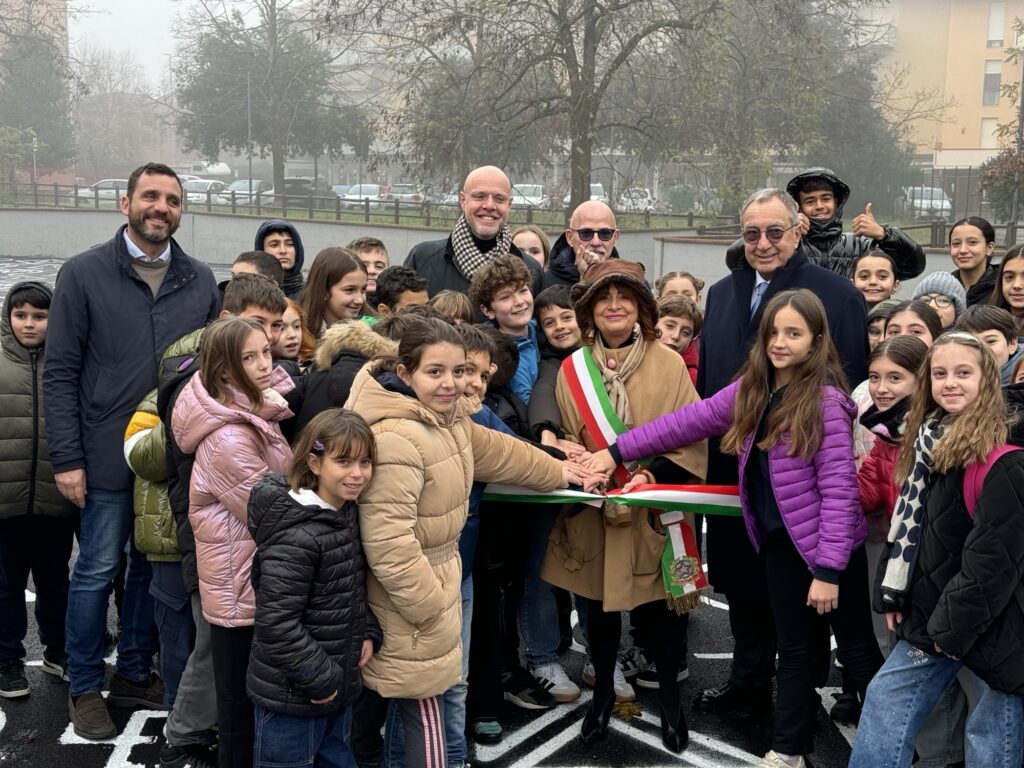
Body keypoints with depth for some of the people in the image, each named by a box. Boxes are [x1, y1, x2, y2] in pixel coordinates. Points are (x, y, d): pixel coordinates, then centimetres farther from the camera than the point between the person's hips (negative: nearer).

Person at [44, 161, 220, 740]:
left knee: (155, 566, 13)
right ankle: (85, 687, 23)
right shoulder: (84, 274, -3)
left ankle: (135, 673, 31)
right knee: (98, 570, 7)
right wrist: (67, 459, -9)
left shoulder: (201, 281, 6)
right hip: (109, 455, -3)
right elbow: (60, 373, -4)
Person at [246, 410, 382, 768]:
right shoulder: (297, 537, -26)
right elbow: (275, 622, -27)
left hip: (337, 682, 9)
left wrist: (368, 632, 2)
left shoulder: (347, 514, 3)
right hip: (292, 693, -9)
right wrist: (318, 678, -20)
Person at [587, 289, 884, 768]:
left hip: (827, 545, -6)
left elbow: (838, 487, -20)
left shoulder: (825, 398, -18)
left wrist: (829, 568, -22)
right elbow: (693, 420, 4)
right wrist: (619, 450, 0)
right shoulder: (754, 388, 3)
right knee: (794, 650, 17)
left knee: (857, 649, 9)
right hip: (781, 540, 6)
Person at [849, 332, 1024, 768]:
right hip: (932, 615, 8)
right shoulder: (929, 443, 8)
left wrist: (954, 626, -17)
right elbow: (908, 526, 13)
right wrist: (893, 596, 9)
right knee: (884, 702, 10)